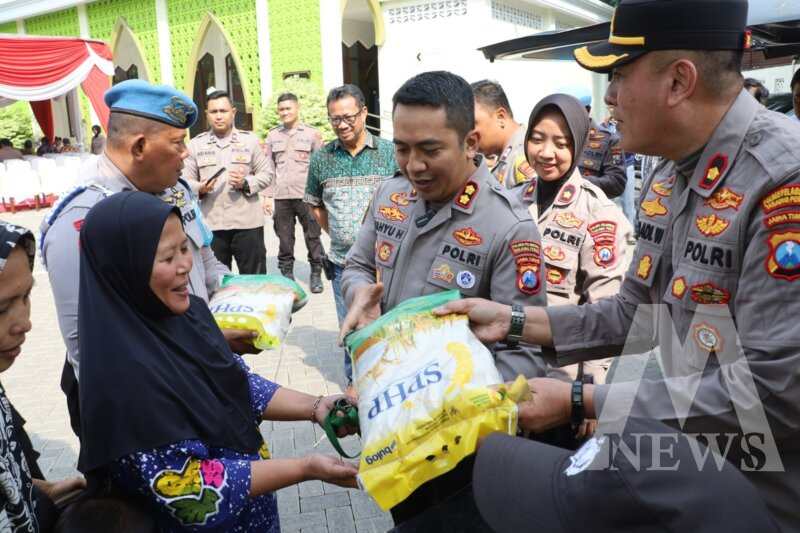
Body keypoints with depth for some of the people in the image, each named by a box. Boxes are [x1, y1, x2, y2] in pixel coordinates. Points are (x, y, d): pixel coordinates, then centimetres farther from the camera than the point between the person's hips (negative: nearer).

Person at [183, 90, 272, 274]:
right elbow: (186, 181, 6)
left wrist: (246, 183, -13)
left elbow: (266, 174, 5)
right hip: (211, 224, 1)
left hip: (247, 222, -1)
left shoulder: (249, 140, 5)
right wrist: (200, 189, -15)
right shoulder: (196, 144, 7)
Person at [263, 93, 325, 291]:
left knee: (313, 237, 2)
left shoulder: (312, 133, 4)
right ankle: (286, 273, 20)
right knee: (285, 239, 9)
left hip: (307, 195, -2)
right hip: (281, 197, 3)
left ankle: (316, 274, 13)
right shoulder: (272, 135, 12)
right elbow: (268, 168, 12)